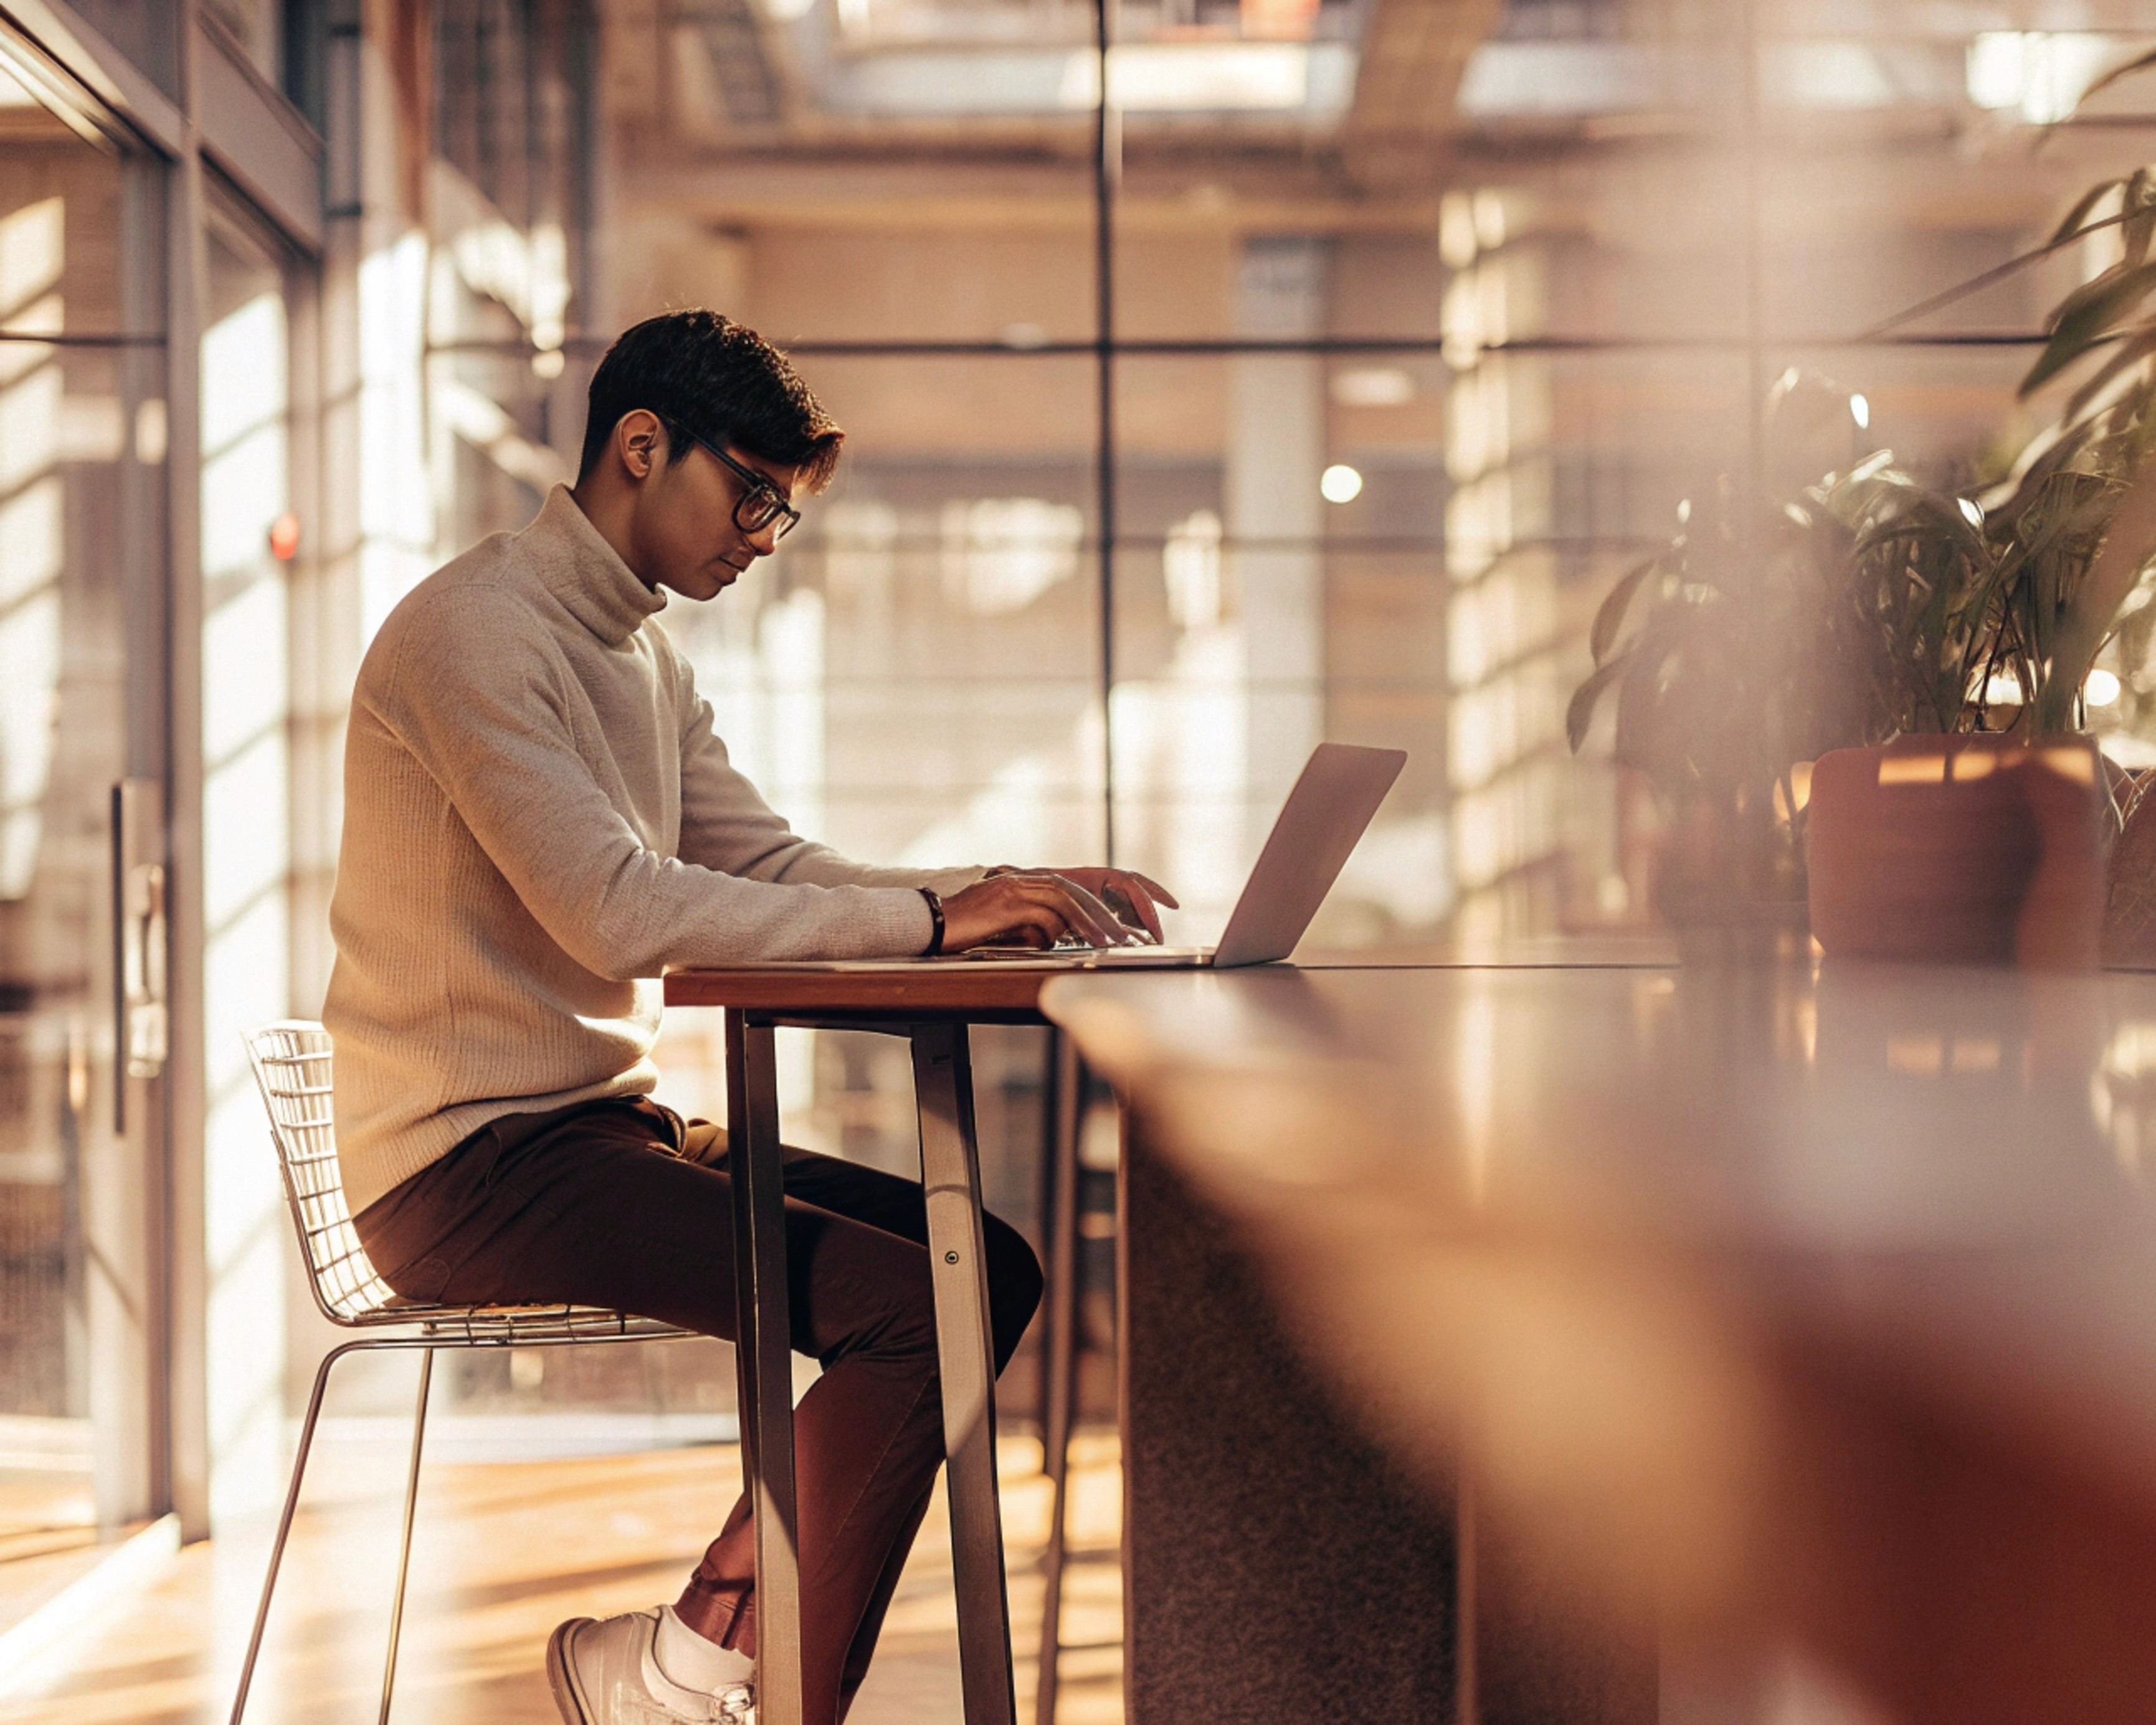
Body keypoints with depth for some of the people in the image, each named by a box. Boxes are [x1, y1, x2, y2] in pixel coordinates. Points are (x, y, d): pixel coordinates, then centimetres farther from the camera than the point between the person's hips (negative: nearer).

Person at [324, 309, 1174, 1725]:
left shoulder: (643, 656, 18)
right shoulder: (476, 630, -14)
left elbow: (774, 871, 13)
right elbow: (613, 910, -25)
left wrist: (1005, 894, -3)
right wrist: (931, 918, -25)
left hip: (605, 1126, 10)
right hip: (467, 1165, -10)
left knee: (989, 1266, -1)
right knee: (909, 1310, -22)